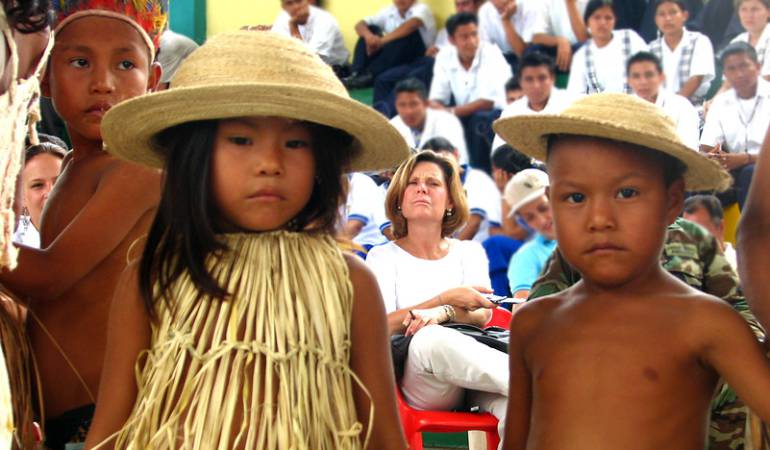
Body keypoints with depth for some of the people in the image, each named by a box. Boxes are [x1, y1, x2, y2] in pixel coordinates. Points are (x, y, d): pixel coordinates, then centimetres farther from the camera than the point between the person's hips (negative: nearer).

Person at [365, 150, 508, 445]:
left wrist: (440, 314, -21)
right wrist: (447, 299, -10)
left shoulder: (469, 252, 20)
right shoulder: (383, 257, 13)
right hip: (418, 384, -1)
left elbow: (483, 315, 2)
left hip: (475, 374, 2)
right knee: (430, 339, -41)